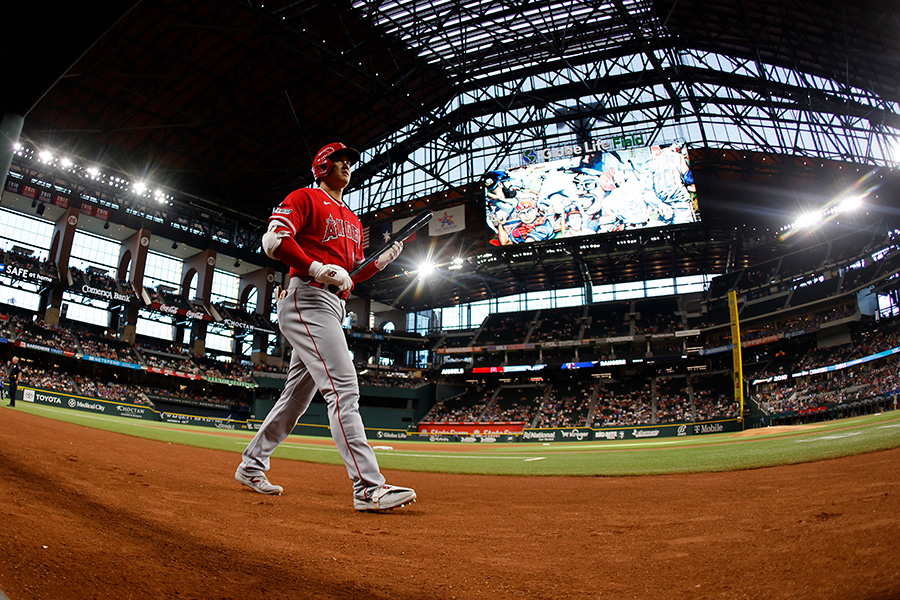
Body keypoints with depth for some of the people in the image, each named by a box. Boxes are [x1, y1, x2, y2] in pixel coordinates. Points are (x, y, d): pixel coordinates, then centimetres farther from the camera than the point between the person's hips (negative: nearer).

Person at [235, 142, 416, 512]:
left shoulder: (353, 221, 28)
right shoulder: (305, 198, 3)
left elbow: (353, 273, 25)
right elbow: (274, 238, -11)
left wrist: (383, 259, 7)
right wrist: (317, 268, -19)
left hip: (334, 308, 9)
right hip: (307, 298, -9)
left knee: (298, 395, 12)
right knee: (344, 388, -20)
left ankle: (251, 467, 27)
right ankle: (369, 488, -23)